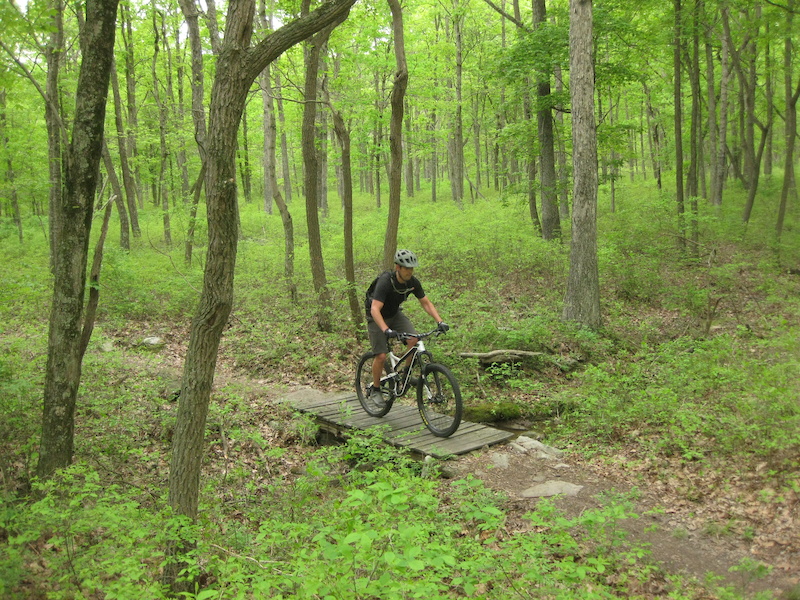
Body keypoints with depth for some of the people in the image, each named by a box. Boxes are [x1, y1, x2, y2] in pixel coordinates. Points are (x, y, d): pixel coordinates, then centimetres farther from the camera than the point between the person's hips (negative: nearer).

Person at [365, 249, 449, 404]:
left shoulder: (413, 282, -16)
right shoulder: (385, 282, -33)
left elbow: (426, 303, -7)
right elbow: (375, 309, -41)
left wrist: (440, 321, -21)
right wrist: (386, 330, -55)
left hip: (395, 314, 5)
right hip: (377, 317, -5)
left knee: (414, 340, -20)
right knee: (381, 356, -12)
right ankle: (374, 390, 9)